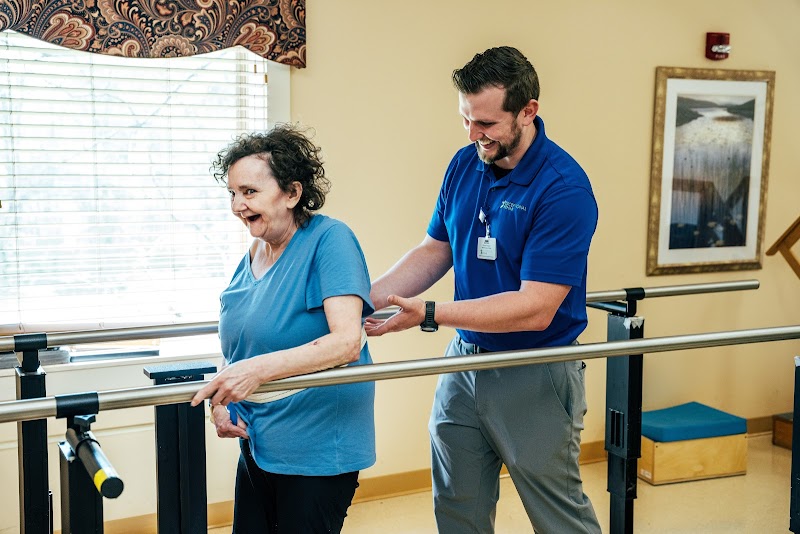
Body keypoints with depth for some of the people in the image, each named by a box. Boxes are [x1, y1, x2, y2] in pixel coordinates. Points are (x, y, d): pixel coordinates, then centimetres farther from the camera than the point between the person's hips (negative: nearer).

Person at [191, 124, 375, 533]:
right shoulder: (253, 255, 7)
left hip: (317, 452, -7)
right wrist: (221, 402, 0)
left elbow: (346, 342, -26)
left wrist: (258, 369, -34)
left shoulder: (329, 240, -15)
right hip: (257, 445, 7)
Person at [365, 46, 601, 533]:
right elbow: (435, 249, 10)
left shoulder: (564, 188, -22)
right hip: (464, 360, 7)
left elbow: (535, 309, -25)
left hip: (535, 377, -6)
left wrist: (429, 315, -28)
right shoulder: (464, 165, 0)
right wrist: (369, 297, -4)